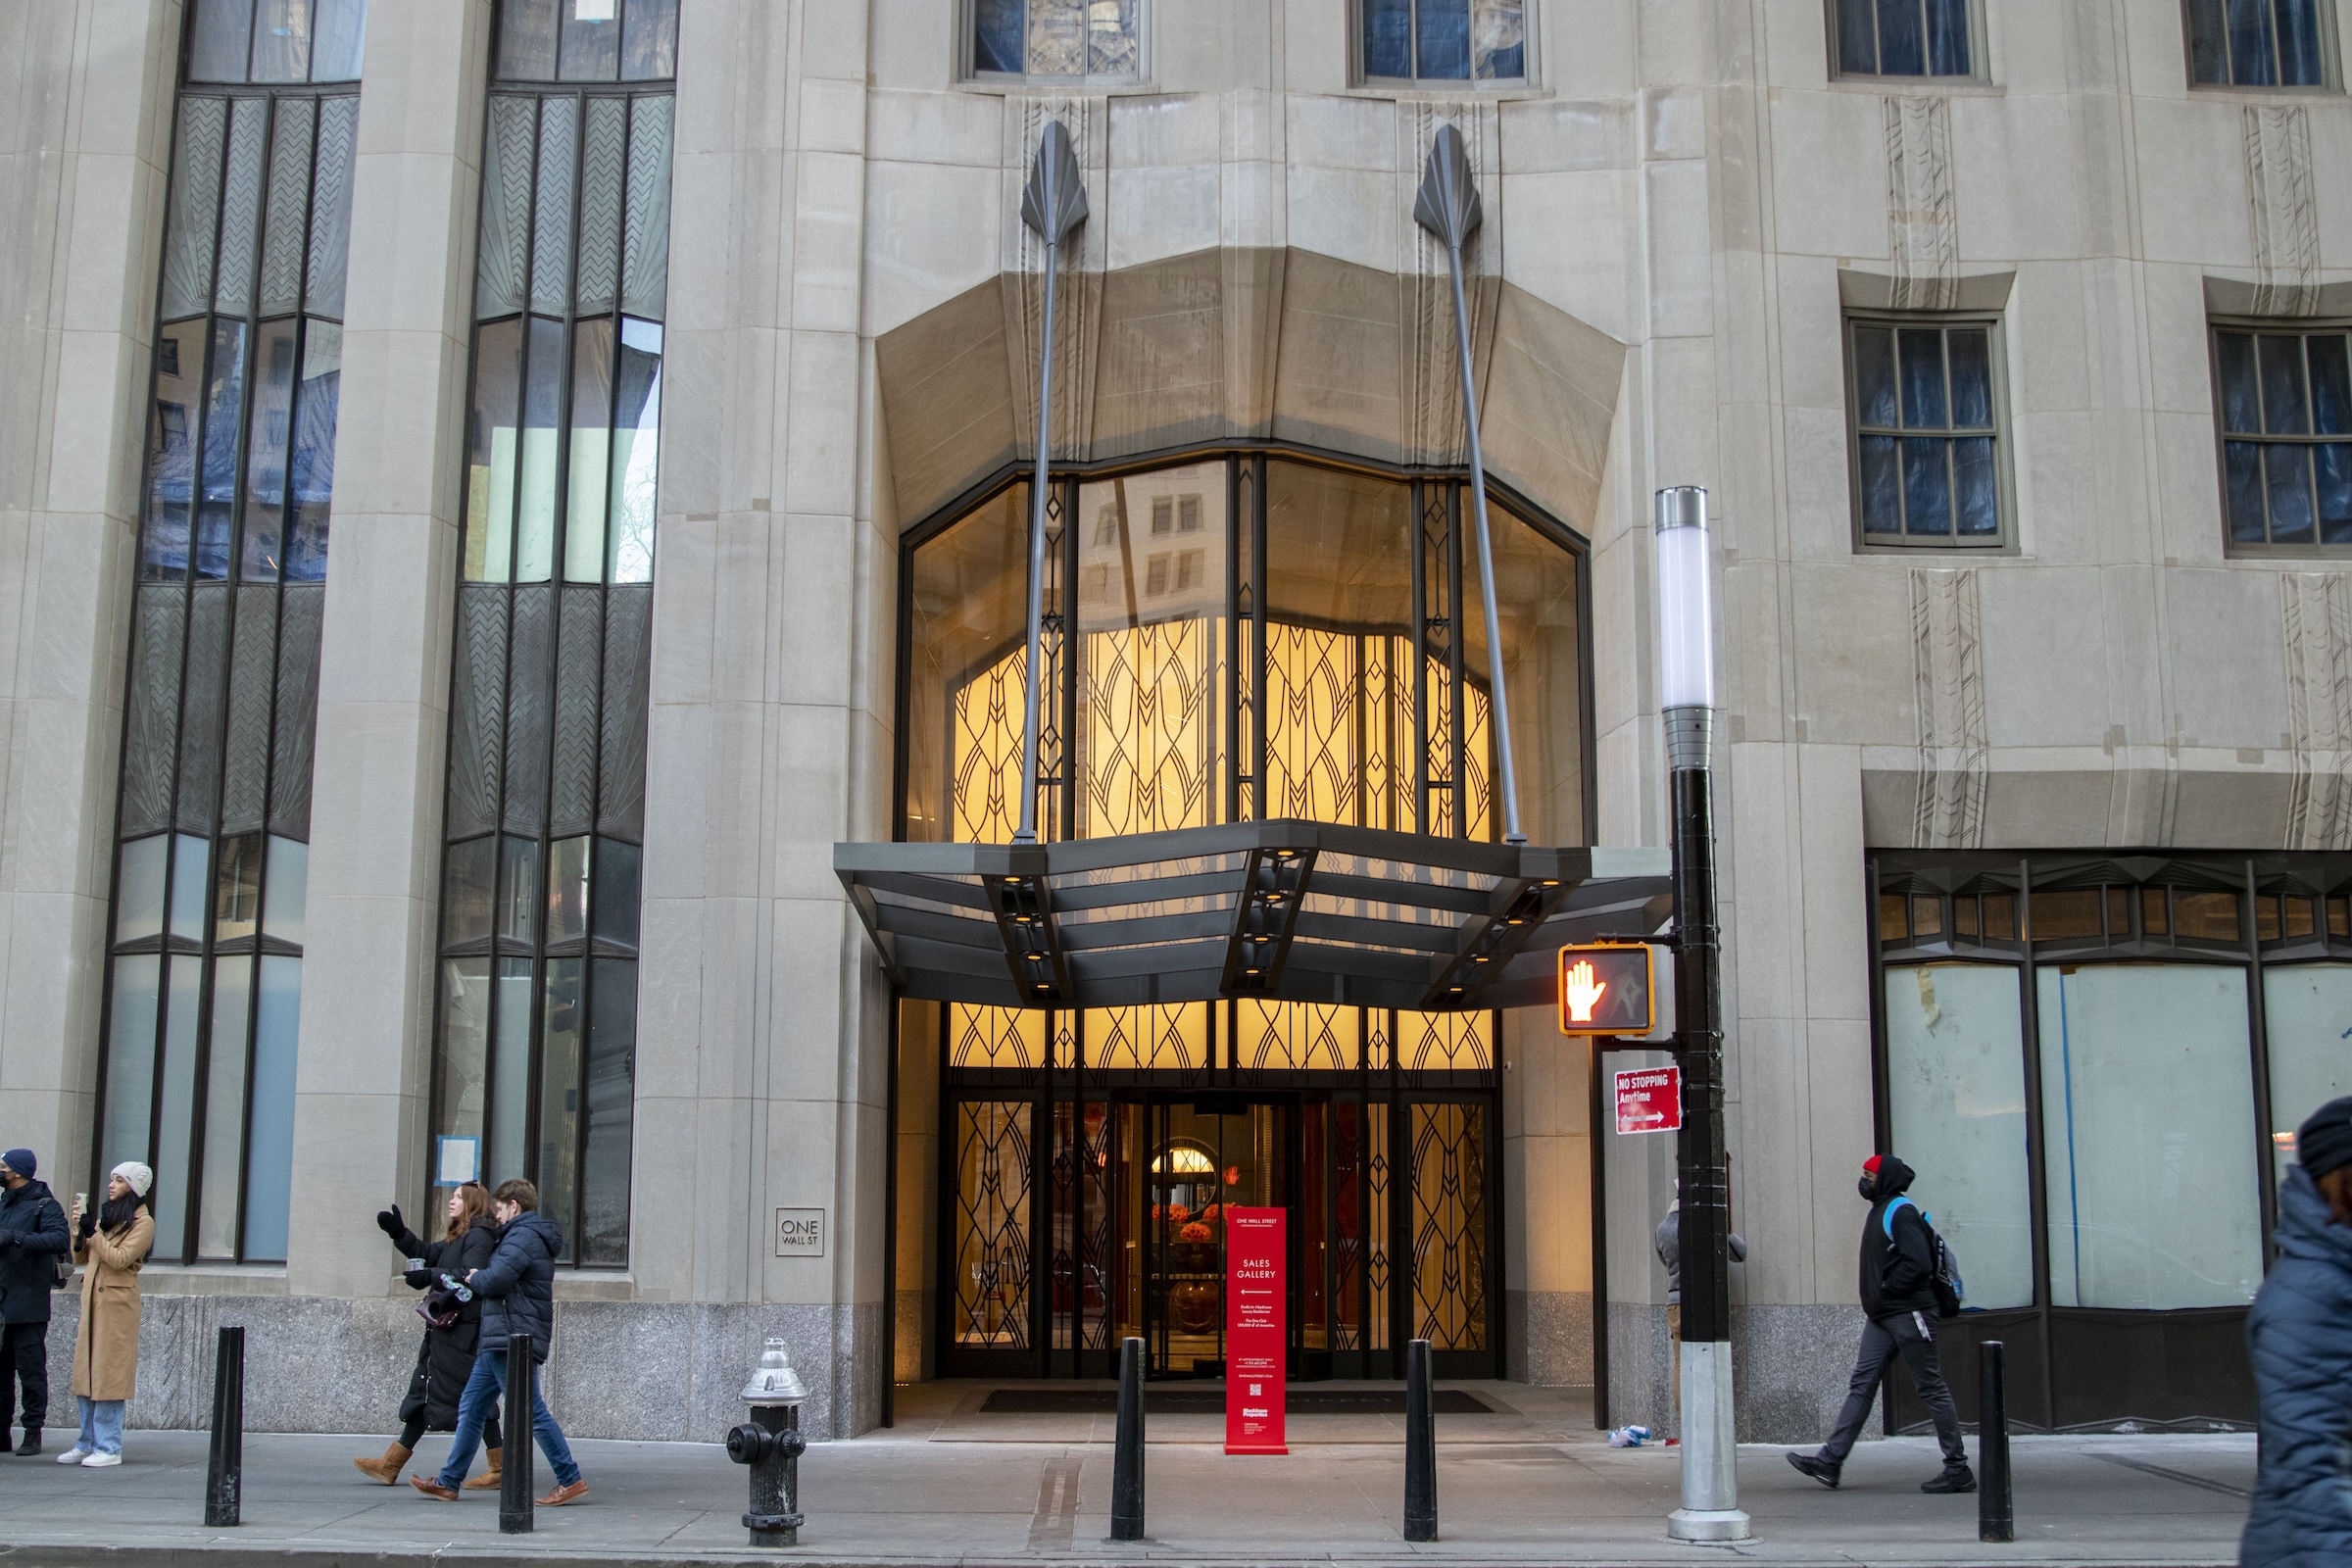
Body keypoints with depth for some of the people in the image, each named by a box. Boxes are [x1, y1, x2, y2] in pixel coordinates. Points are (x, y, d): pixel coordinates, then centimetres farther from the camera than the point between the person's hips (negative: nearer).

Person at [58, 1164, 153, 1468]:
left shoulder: (143, 1223, -5)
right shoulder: (105, 1216, 17)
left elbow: (120, 1259, -16)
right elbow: (79, 1257, 16)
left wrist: (92, 1231, -13)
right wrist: (78, 1226, 1)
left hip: (117, 1303, -7)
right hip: (92, 1301, 7)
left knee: (108, 1375, -7)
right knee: (85, 1374, 8)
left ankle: (109, 1448, -3)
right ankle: (88, 1443, 15)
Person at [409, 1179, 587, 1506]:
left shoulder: (523, 1236, -12)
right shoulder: (528, 1235, 22)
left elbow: (496, 1279, -23)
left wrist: (474, 1279, -3)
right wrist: (479, 1280, 7)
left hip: (513, 1341, -11)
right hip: (497, 1342, 11)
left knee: (531, 1411, -9)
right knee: (470, 1408, 12)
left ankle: (571, 1481, -5)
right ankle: (448, 1483, 17)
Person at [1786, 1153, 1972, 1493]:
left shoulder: (1900, 1212, -13)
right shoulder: (1879, 1211, 18)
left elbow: (1918, 1263, -23)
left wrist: (1886, 1290, -16)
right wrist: (1875, 1299, 13)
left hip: (1908, 1313, -10)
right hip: (1883, 1317, 10)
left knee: (1931, 1388, -2)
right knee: (1861, 1385, 4)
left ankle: (1958, 1469, 5)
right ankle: (1830, 1461, 1)